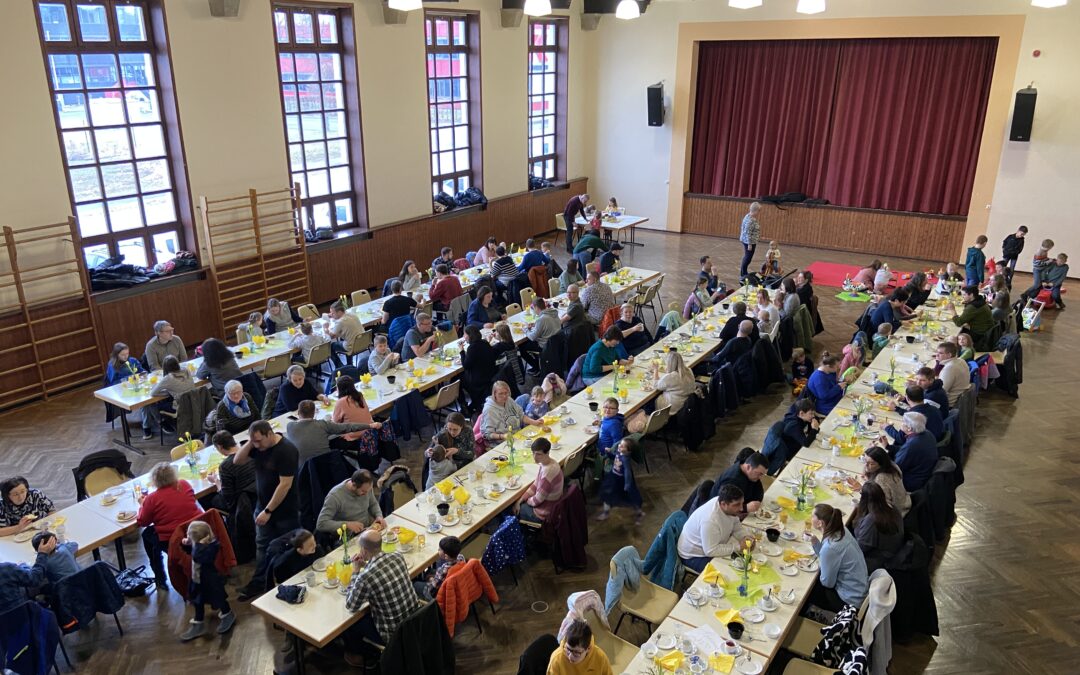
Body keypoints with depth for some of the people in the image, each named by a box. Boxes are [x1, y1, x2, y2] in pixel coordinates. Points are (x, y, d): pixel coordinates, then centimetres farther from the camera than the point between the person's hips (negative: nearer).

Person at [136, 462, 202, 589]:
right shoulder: (185, 485, -1)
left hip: (171, 542, -5)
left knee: (147, 534, 26)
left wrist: (142, 504, 17)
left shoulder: (152, 499, -14)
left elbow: (142, 522, 1)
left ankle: (160, 579, 30)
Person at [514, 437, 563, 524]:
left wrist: (526, 501, -4)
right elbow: (535, 485, 7)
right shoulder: (544, 464, -5)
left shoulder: (548, 472, -34)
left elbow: (538, 499, -24)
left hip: (545, 513, -8)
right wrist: (520, 501, 0)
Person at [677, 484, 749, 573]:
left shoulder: (728, 506, -13)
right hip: (694, 556, -8)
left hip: (712, 547, 8)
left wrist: (745, 536, -16)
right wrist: (738, 546, -29)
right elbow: (711, 551, -33)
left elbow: (736, 526, 4)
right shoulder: (710, 520, -38)